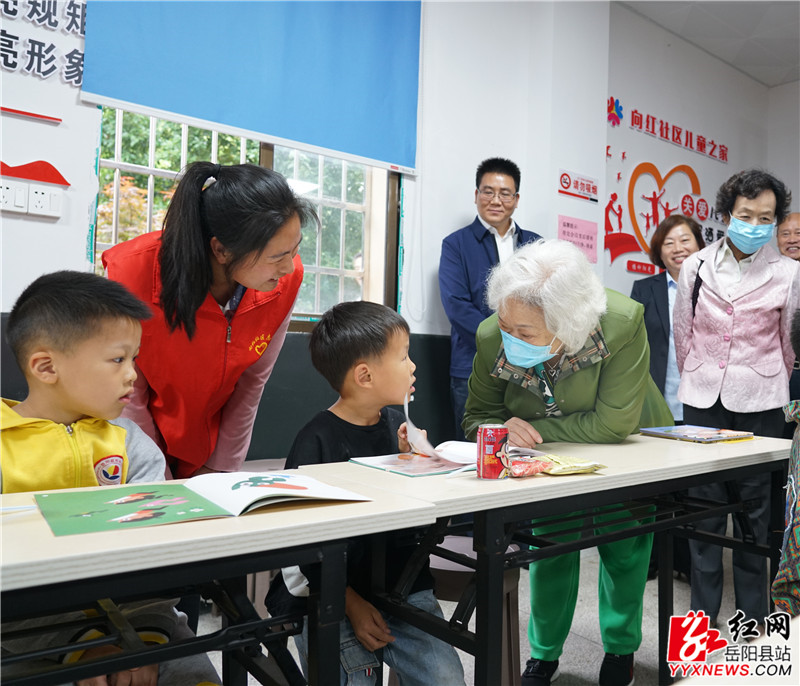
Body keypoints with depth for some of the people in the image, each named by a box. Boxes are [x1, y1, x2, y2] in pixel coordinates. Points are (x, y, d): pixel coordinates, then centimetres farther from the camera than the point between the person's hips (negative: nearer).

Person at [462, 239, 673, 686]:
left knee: (623, 547, 10)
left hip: (629, 449, -1)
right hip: (556, 460, 2)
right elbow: (478, 417, -13)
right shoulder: (492, 336, -28)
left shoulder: (623, 322, -38)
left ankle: (621, 649, 38)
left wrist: (533, 429, -30)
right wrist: (503, 430, -36)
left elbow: (614, 425, -34)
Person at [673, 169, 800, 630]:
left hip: (759, 403, -1)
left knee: (755, 505, 6)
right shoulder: (697, 266, 2)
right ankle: (704, 609, 19)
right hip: (703, 400, 1)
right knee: (704, 504, 5)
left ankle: (753, 613, 23)